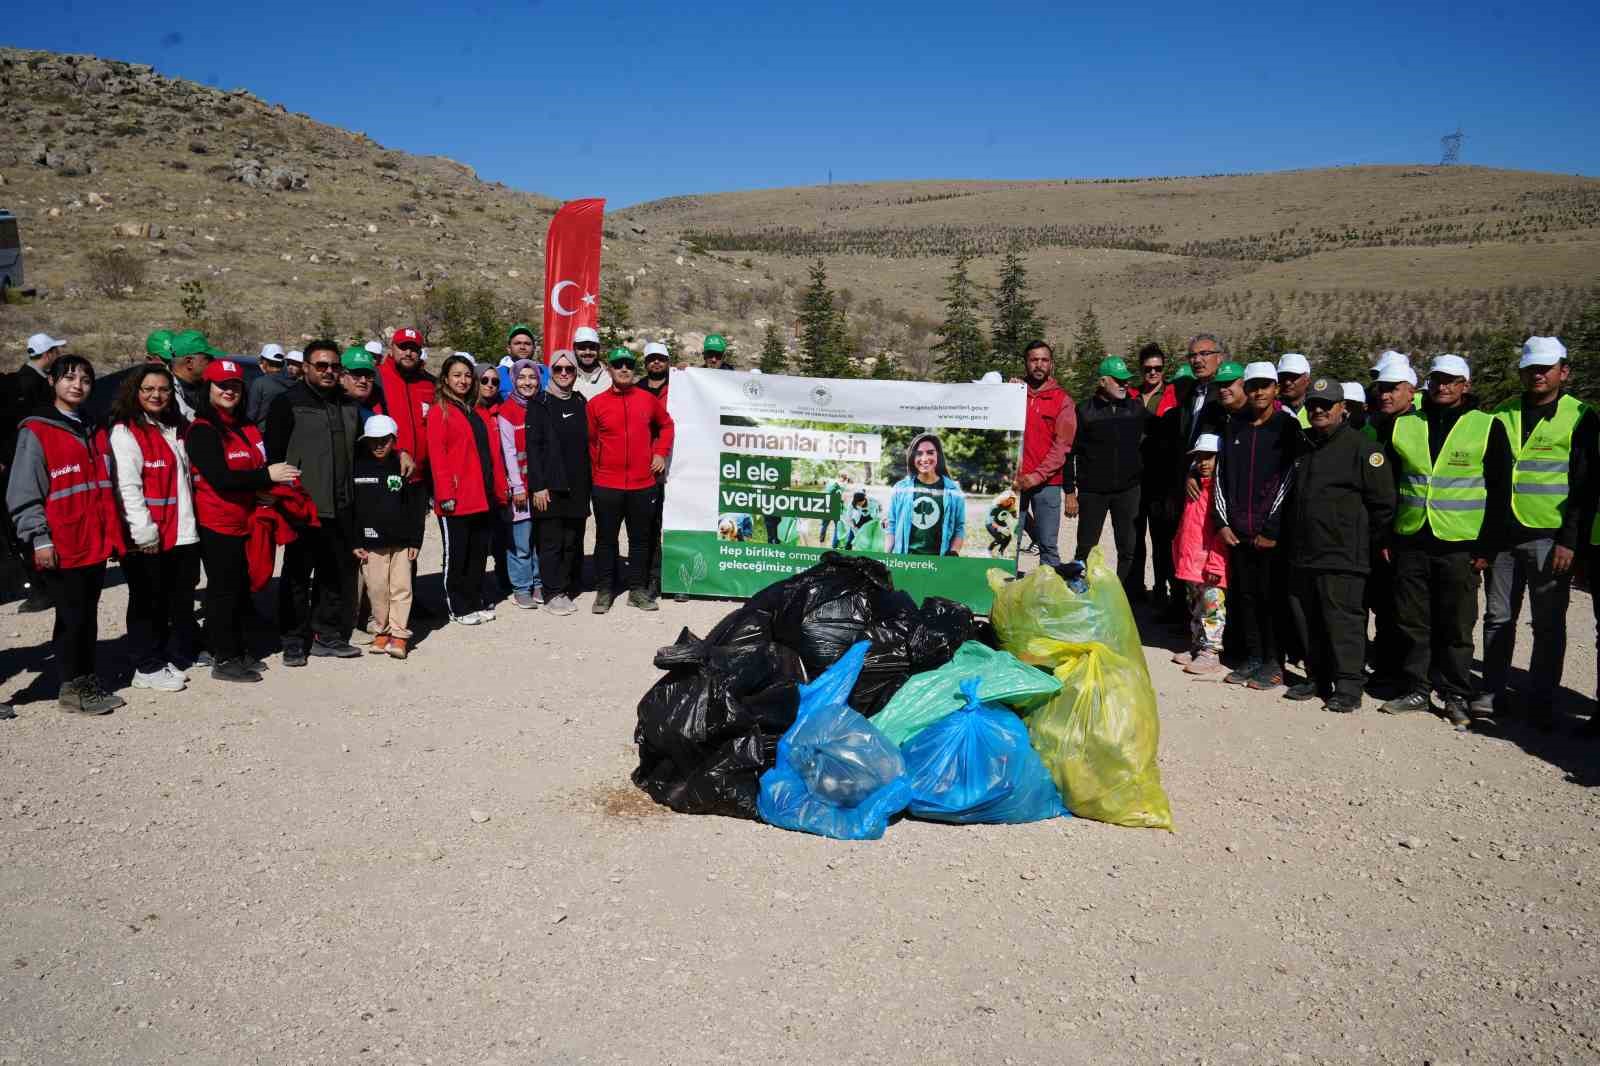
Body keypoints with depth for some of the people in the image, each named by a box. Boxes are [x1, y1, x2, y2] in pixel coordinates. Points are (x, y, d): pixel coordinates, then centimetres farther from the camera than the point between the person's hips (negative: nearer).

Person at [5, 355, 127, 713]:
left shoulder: (94, 431, 16)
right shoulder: (35, 432, -5)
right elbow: (23, 493, -9)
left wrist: (113, 535, 18)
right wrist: (40, 538, -14)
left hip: (96, 545, 6)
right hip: (62, 548, -6)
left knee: (88, 615, 13)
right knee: (72, 617, 0)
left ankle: (87, 680, 22)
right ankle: (71, 687, 12)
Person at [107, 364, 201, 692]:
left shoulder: (176, 429, 15)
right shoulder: (125, 432, -10)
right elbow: (127, 486, -17)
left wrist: (192, 520, 17)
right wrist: (144, 529, -21)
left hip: (183, 531, 8)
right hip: (149, 539, -8)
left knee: (183, 597, 17)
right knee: (149, 601, 1)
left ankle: (184, 652, 31)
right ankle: (148, 666, 10)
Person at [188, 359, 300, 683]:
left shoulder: (246, 428, 14)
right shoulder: (202, 431, -11)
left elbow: (260, 466, 23)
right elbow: (220, 478, -21)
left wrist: (275, 478, 2)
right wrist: (266, 475, -19)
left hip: (244, 521, 8)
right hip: (217, 524, -8)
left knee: (241, 589, 14)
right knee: (224, 591, -2)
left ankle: (236, 652, 25)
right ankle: (223, 660, 6)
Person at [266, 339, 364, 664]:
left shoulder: (348, 405, 14)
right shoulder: (288, 403, -4)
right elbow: (274, 453, -6)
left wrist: (354, 492, 18)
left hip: (340, 506, 6)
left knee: (337, 573, 11)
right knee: (298, 575, 2)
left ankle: (327, 634, 21)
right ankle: (295, 640, 11)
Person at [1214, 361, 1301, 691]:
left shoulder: (1287, 426, -2)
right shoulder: (1235, 426, 11)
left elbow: (1289, 478, -7)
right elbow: (1221, 474, 13)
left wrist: (1272, 528, -10)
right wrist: (1223, 521, 5)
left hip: (1272, 531, -4)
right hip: (1237, 531, 4)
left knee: (1271, 596, 0)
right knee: (1244, 595, 9)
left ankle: (1273, 663, 10)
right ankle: (1252, 658, 19)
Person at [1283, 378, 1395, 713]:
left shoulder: (1360, 448, -7)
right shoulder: (1301, 447, 15)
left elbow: (1383, 502, -7)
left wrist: (1370, 544, -1)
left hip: (1341, 557, -7)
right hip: (1302, 556, 7)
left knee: (1343, 620, -5)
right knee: (1306, 621, 12)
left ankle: (1348, 687, 3)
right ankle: (1317, 679, 24)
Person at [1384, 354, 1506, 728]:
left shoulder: (1488, 427, 0)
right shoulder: (1403, 426, 7)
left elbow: (1499, 491, 0)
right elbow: (1387, 486, 11)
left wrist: (1487, 546, -4)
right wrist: (1385, 537, 6)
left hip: (1460, 545, -2)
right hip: (1410, 543, 3)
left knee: (1456, 626, 5)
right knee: (1412, 622, 8)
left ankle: (1456, 697, 16)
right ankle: (1416, 690, 20)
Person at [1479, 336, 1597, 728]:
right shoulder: (1502, 416, 11)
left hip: (1550, 537, -3)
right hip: (1503, 534, 4)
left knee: (1548, 624, 3)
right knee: (1498, 618, 8)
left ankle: (1541, 702, 11)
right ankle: (1493, 693, 17)